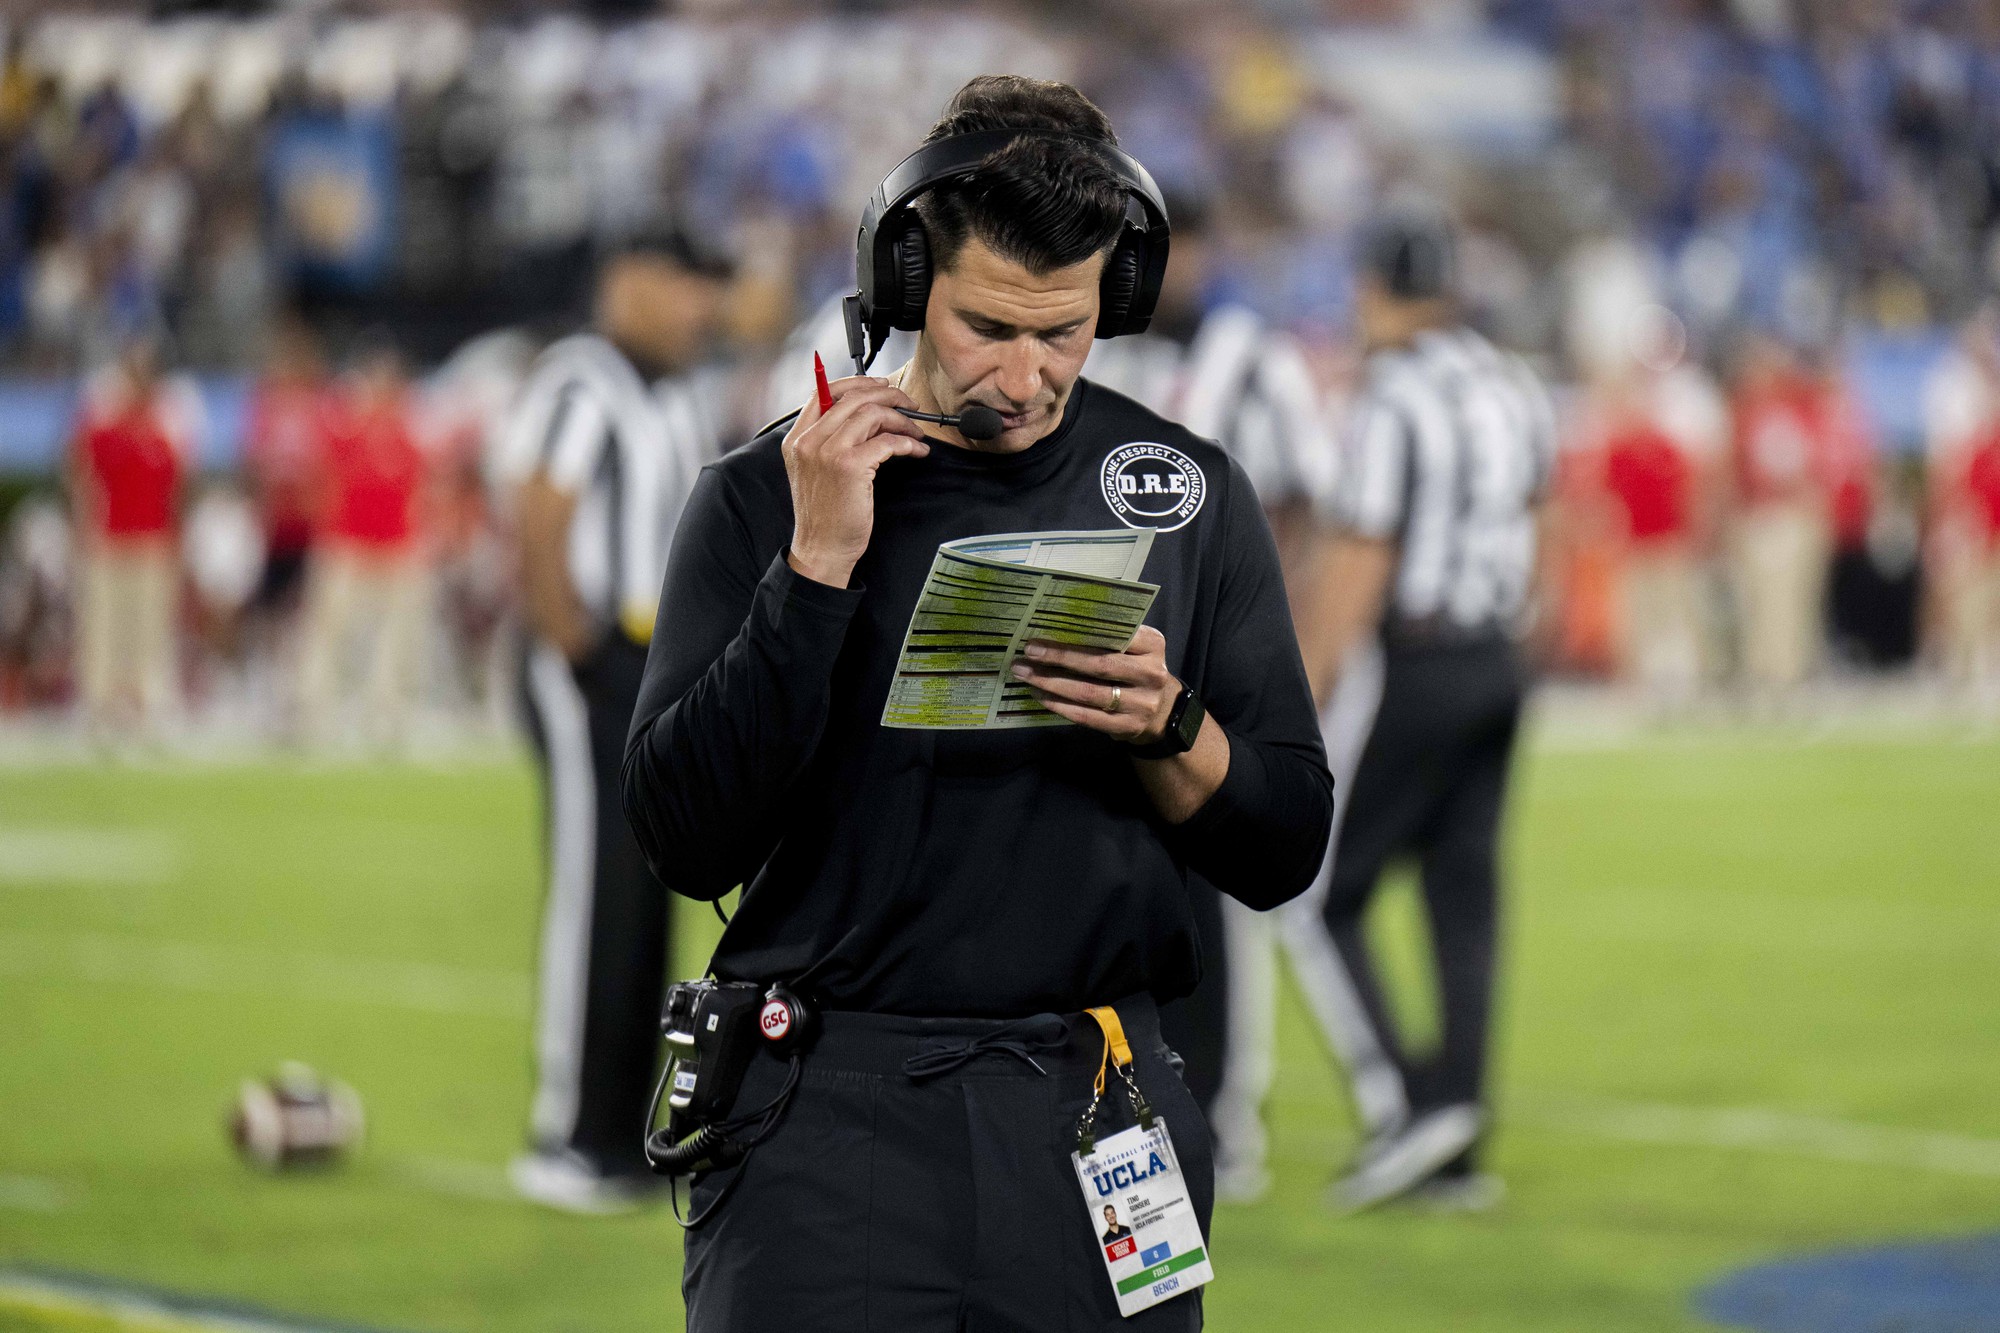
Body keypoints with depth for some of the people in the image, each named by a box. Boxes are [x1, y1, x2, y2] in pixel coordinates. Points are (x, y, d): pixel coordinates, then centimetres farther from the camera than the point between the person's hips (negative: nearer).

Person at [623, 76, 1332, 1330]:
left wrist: (1168, 732, -12)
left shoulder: (1194, 495, 7)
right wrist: (818, 564, -14)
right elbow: (686, 841, -9)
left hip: (1092, 1120, 2)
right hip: (826, 1123, -2)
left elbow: (1283, 852, 8)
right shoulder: (764, 497, 0)